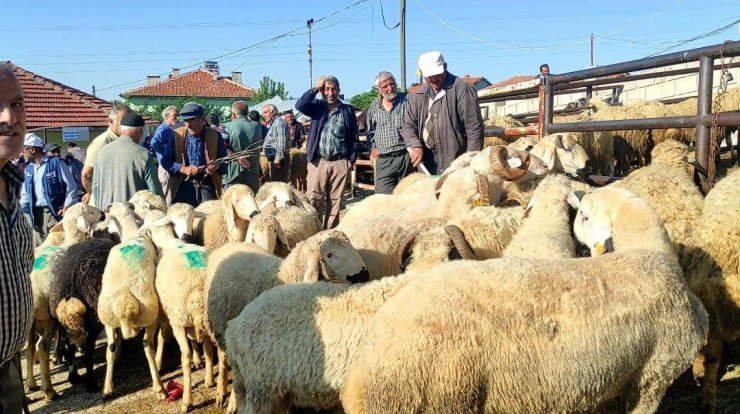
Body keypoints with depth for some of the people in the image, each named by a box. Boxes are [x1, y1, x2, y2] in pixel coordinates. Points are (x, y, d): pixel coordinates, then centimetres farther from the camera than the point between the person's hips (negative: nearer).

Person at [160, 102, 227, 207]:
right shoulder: (177, 135, 3)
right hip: (183, 186, 1)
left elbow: (225, 162, 6)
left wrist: (217, 167, -17)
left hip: (208, 186, 0)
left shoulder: (215, 135, 2)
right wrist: (183, 169, -13)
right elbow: (165, 160, 5)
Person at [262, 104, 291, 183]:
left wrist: (278, 158, -24)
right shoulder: (272, 123, 23)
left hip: (279, 158, -11)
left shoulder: (279, 122, -10)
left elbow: (281, 142, -20)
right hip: (274, 158, 11)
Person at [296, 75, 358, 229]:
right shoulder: (317, 107, 10)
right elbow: (299, 105, -9)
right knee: (314, 199, -4)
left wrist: (351, 159, 2)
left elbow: (354, 136, 8)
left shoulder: (348, 110, 8)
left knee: (335, 201, 4)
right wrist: (315, 88, -6)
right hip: (318, 161, 0)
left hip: (340, 162, 0)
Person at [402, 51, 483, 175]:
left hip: (454, 161, -6)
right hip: (426, 160, 6)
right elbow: (408, 124, 15)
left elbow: (474, 128, -12)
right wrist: (415, 146, -5)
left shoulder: (461, 89, -8)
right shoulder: (419, 95, 13)